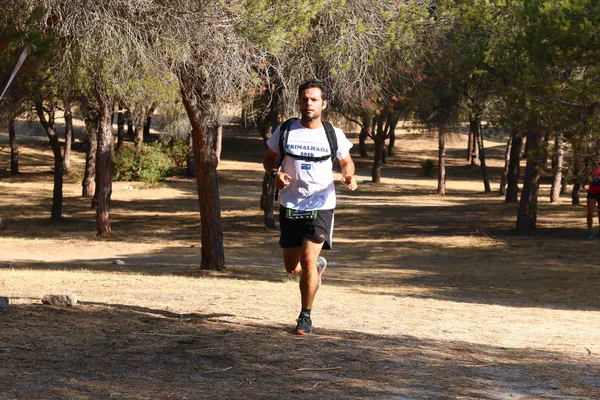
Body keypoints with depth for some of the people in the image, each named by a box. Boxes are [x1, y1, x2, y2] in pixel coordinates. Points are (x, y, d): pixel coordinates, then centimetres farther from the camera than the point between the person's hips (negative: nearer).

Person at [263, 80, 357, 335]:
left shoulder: (334, 135, -1)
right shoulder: (285, 130, 0)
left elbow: (347, 162, 13)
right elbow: (269, 159, 11)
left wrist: (349, 177, -9)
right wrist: (275, 174, -11)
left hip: (321, 206, -2)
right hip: (290, 206, 2)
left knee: (308, 259, -16)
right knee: (291, 267, 9)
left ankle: (306, 317, 0)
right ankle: (318, 267, 45)